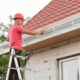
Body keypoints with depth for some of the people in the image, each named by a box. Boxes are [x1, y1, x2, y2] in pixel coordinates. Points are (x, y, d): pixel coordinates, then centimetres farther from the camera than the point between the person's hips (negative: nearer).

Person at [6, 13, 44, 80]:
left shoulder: (11, 28, 23)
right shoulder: (18, 27, -6)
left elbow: (7, 39, 37)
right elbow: (31, 32, -9)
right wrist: (40, 32, 5)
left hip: (13, 49, 9)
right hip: (17, 49, -9)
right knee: (12, 69, -13)